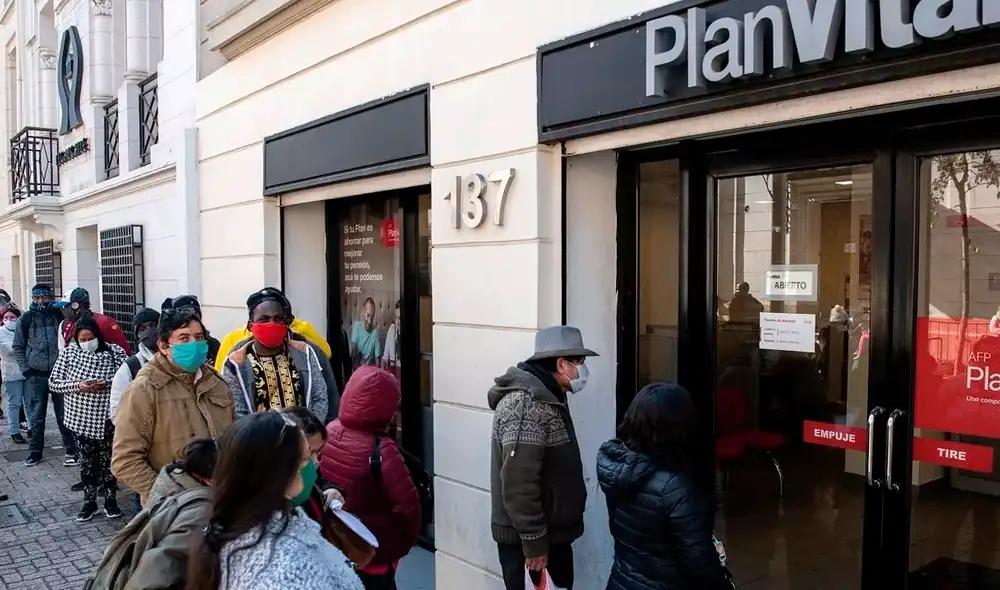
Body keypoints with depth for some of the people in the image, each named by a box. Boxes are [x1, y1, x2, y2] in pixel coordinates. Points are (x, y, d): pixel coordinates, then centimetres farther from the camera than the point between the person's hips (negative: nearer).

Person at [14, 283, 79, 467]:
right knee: (36, 417, 9)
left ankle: (71, 450, 11)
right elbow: (18, 347, 7)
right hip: (35, 375, 1)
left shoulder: (60, 315, 1)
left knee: (64, 415, 4)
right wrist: (26, 370, -2)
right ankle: (35, 452, 21)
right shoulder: (25, 319, 3)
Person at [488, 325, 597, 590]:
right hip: (525, 539, -10)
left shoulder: (547, 398, 11)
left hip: (553, 532, 10)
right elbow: (519, 484, -27)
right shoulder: (525, 404, -23)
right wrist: (534, 542, -23)